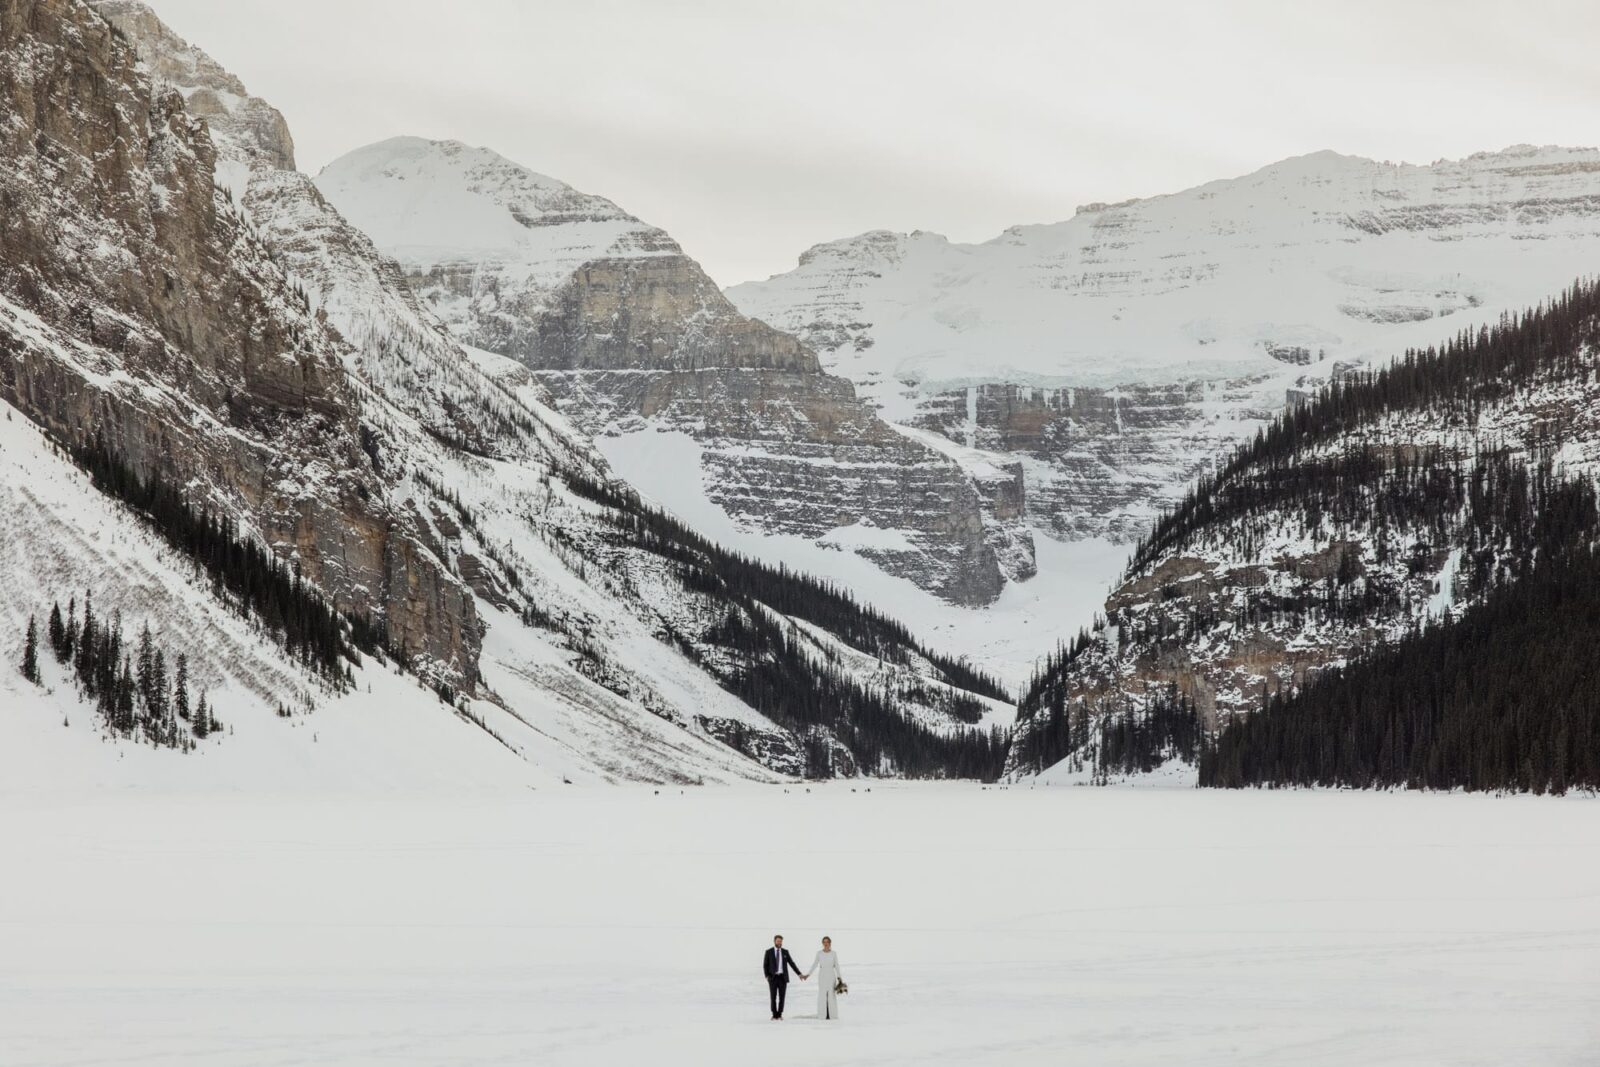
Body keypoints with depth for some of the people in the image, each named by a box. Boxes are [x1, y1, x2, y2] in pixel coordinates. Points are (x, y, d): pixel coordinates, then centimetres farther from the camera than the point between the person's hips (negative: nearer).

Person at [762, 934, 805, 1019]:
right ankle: (774, 1015, 8)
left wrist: (799, 974, 2)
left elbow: (792, 964, 8)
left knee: (782, 997, 1)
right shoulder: (768, 952, 0)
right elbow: (765, 966, -1)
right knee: (773, 997, -3)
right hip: (773, 977, -2)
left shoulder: (785, 952, 6)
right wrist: (767, 976, -14)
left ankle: (779, 1015, 13)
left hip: (783, 977, 2)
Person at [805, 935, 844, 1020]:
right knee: (822, 995, -3)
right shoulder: (819, 953, 2)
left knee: (832, 995, -3)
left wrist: (839, 977, -10)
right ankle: (823, 1014, 2)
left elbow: (837, 966, 1)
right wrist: (808, 975, -3)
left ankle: (831, 1015, 2)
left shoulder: (834, 953, 1)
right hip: (822, 976, 0)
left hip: (831, 976, 0)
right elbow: (814, 965, 5)